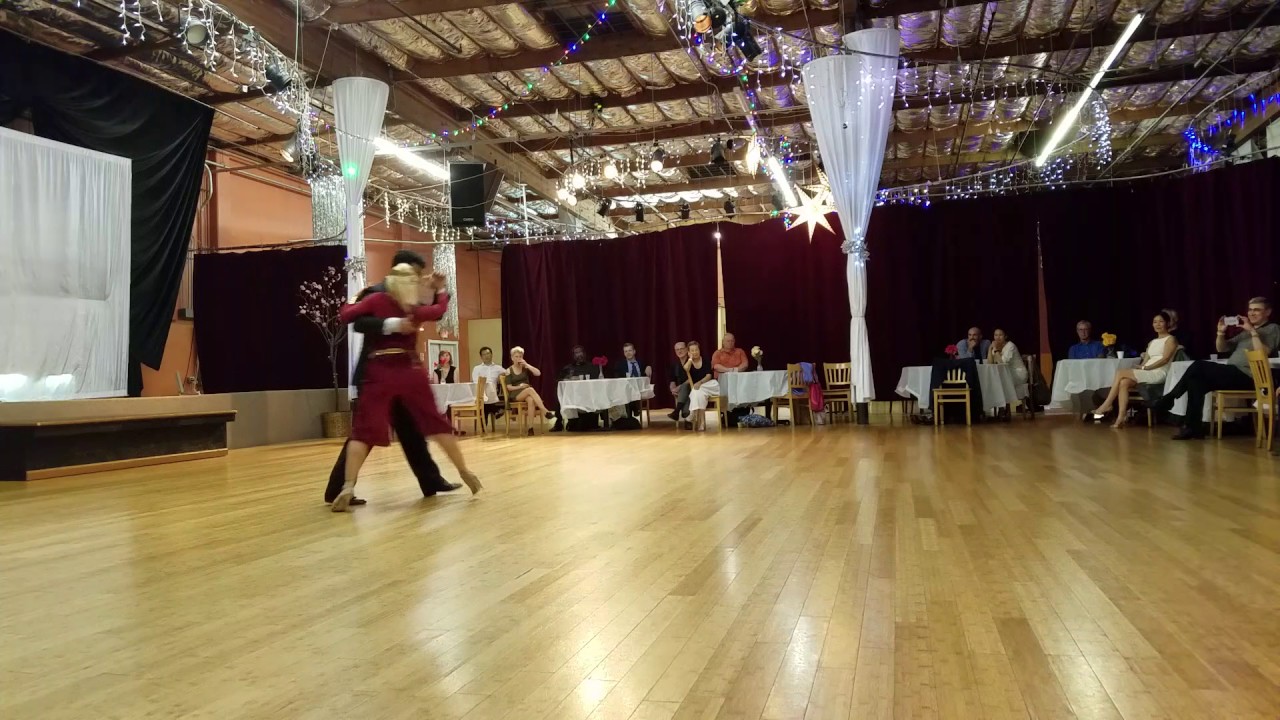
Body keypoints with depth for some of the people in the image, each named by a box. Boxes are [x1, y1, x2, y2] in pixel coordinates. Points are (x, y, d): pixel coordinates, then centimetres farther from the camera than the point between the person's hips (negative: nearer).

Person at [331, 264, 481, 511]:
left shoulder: (376, 300, 0)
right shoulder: (416, 310, 7)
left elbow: (345, 315, -1)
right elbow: (440, 310, 25)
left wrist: (354, 301, 19)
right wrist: (440, 290, 41)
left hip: (380, 373, -2)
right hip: (410, 372, 2)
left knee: (363, 430, 0)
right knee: (436, 423, 12)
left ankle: (348, 488, -13)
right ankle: (465, 472, 19)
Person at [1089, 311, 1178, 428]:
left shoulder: (1170, 339, 5)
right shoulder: (1152, 343, 27)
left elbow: (1165, 359, -9)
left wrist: (1145, 367, -16)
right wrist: (1140, 367, -5)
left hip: (1158, 374, -6)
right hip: (1146, 374, 6)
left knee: (1120, 373, -22)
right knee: (1123, 383, -25)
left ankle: (1107, 405, -17)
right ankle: (1121, 417, -33)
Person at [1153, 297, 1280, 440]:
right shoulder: (1245, 331, 25)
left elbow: (1262, 354, -14)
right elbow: (1221, 348, 21)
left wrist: (1253, 331, -15)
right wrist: (1221, 332, 4)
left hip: (1246, 377, -8)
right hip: (1230, 374, 8)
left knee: (1199, 366, -23)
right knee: (1196, 380, -19)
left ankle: (1169, 398, -12)